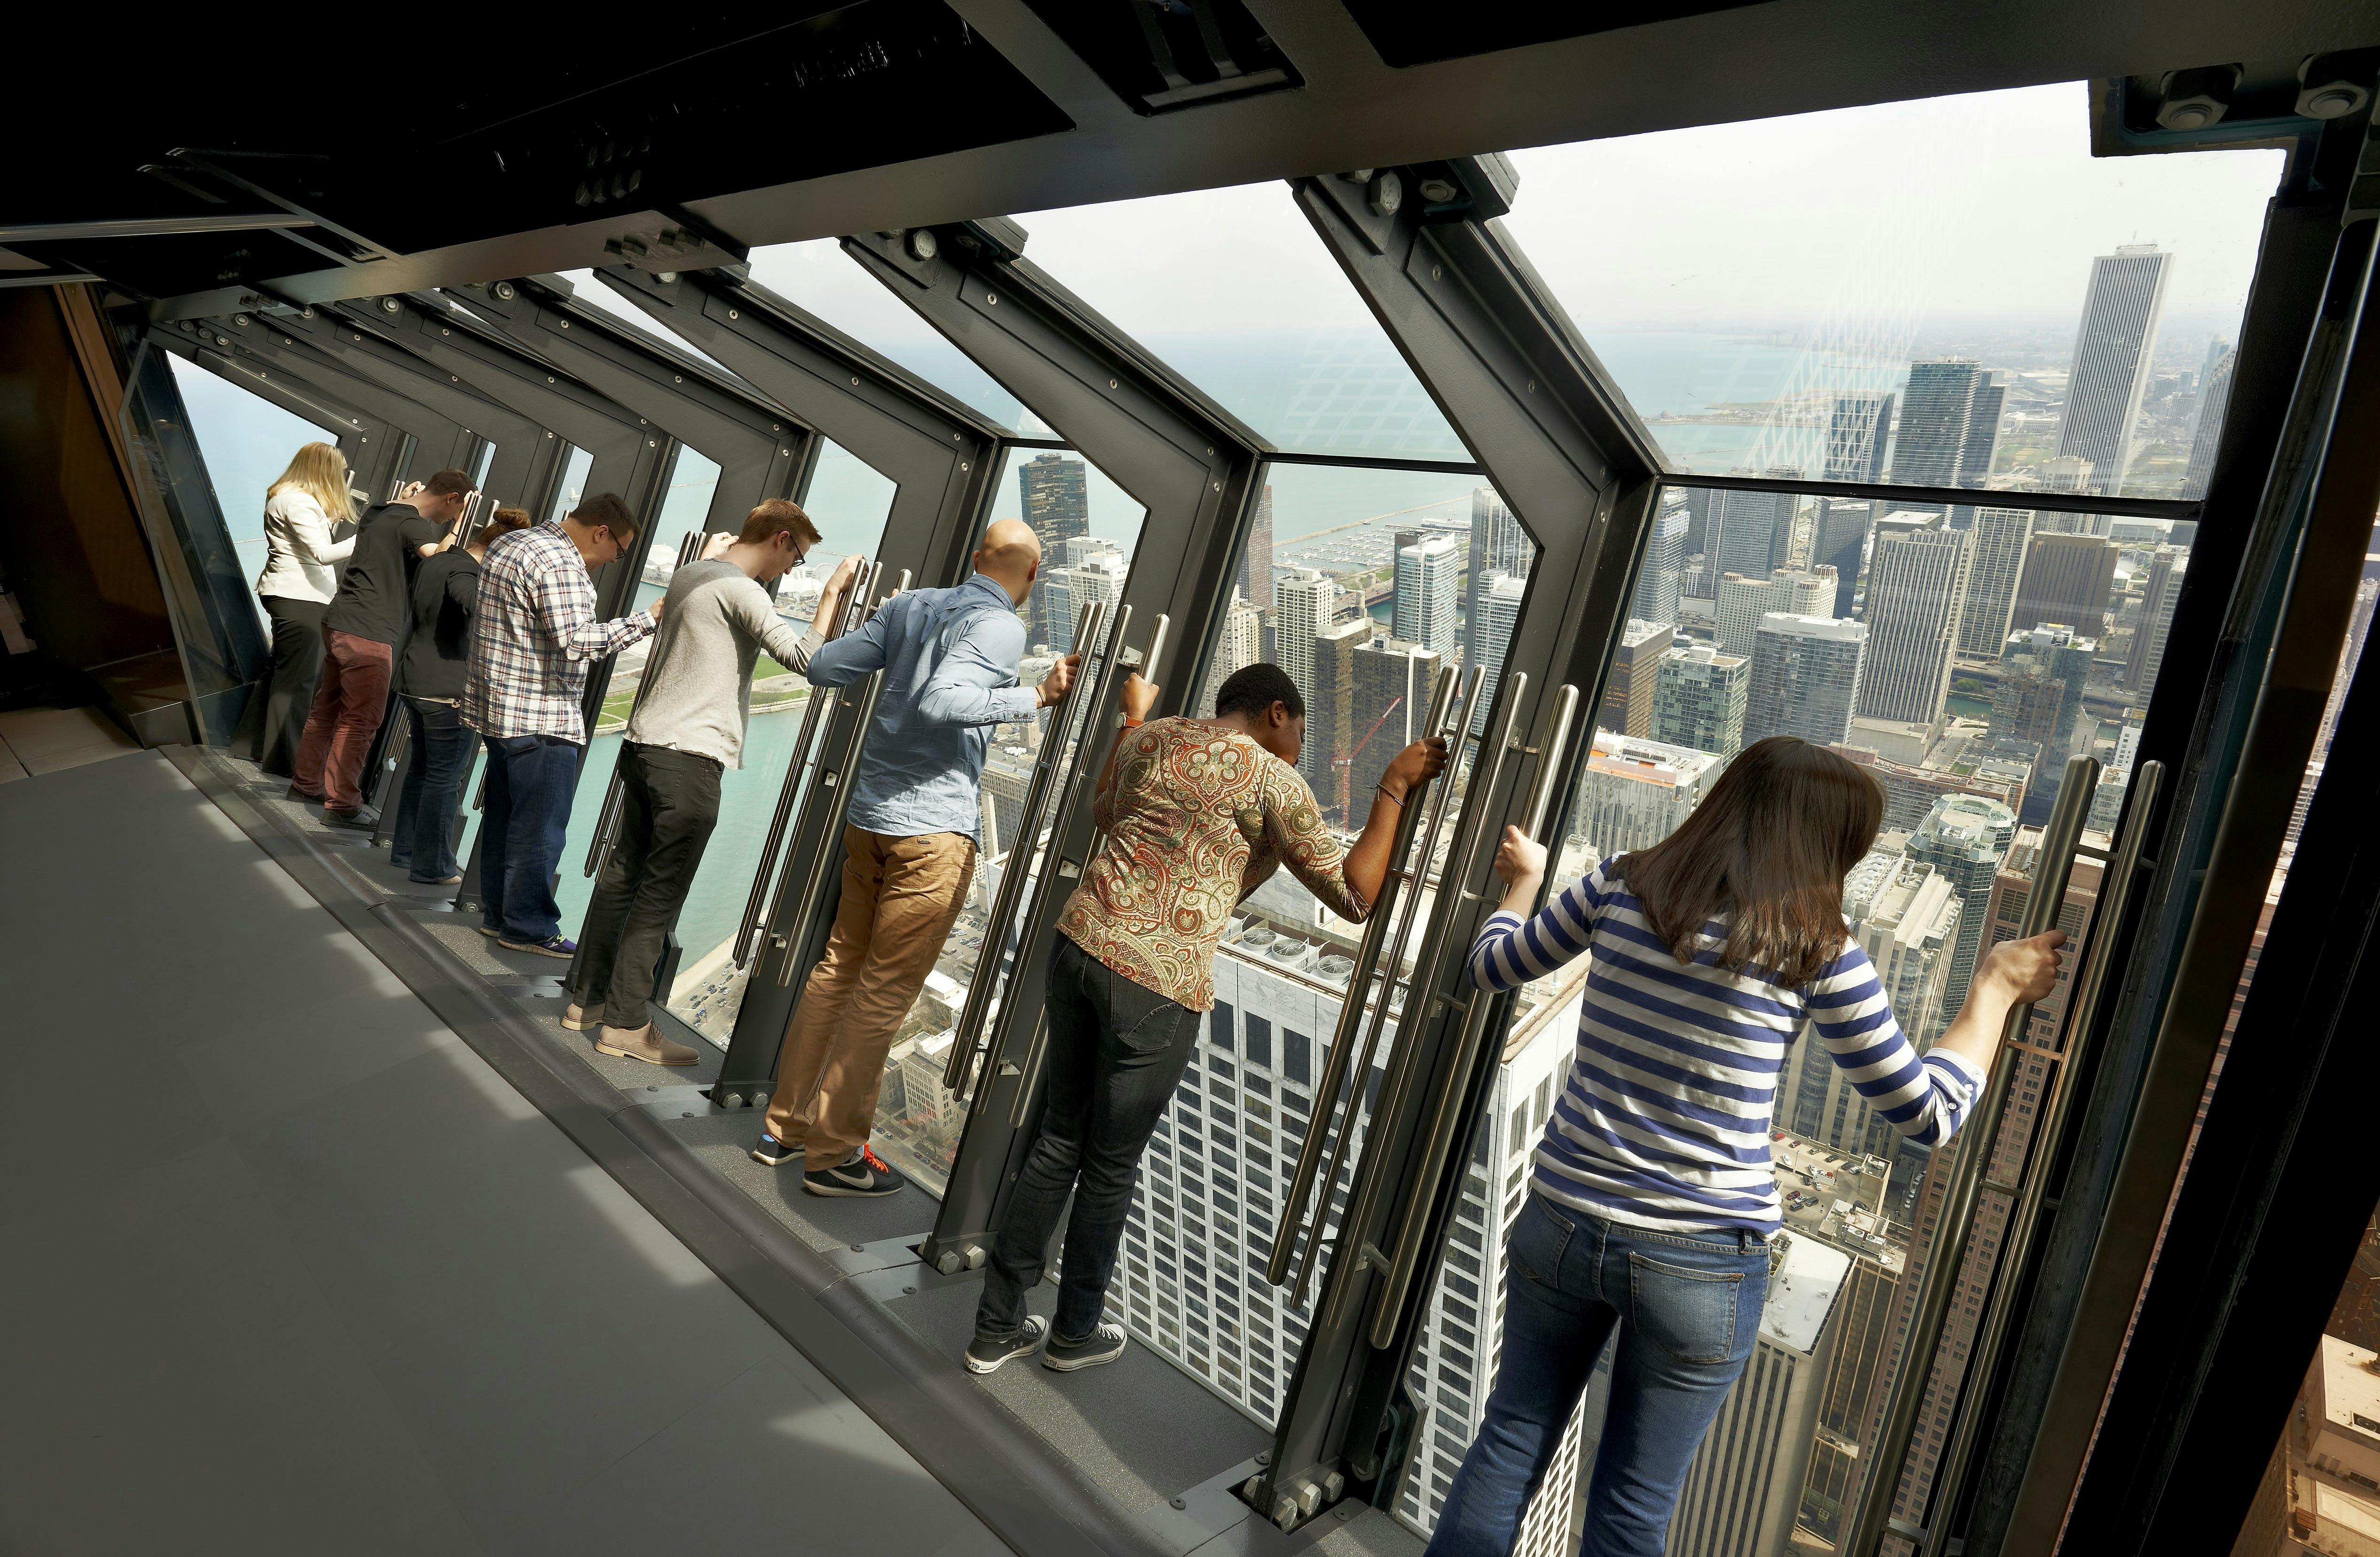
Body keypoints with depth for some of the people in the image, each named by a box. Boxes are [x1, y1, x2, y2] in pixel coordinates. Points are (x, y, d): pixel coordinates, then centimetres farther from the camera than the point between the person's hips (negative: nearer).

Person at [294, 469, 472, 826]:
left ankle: (305, 783, 31)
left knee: (327, 708, 19)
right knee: (361, 721, -3)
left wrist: (400, 503, 33)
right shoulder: (414, 524, -15)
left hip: (339, 623, 10)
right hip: (369, 635, -10)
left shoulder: (381, 512, 15)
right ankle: (342, 804, 2)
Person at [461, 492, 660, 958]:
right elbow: (577, 640, -26)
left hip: (498, 709, 10)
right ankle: (528, 927, 4)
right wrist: (647, 618, -23)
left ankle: (497, 913, 26)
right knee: (540, 828, -3)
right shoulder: (561, 562, -18)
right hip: (542, 717, -10)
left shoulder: (506, 544, 15)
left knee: (502, 815, 17)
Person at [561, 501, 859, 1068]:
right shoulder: (741, 591, -12)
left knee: (623, 875, 15)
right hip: (689, 759, -9)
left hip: (644, 742, 9)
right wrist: (832, 593, -14)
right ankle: (626, 1023, 4)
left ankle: (586, 999, 24)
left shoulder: (689, 575, 15)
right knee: (661, 893, -2)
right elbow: (803, 656, -22)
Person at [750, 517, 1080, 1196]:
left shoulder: (912, 605, 10)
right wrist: (1034, 697, -22)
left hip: (868, 815, 8)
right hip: (934, 830, -8)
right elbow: (942, 702, -28)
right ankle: (834, 1152, 10)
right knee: (885, 992, 1)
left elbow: (824, 667, 12)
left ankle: (786, 1125, 26)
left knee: (838, 969, 16)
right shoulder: (1000, 627, -12)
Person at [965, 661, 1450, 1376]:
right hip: (1159, 985, -6)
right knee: (1111, 1165, 13)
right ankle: (1075, 1332, 34)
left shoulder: (1154, 738, 12)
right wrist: (1396, 786, 0)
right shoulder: (1271, 779, -6)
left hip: (1080, 945, 6)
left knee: (1059, 1139, 20)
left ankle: (996, 1327, 30)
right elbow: (1356, 896, -6)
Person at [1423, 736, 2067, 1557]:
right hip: (1702, 1264, -2)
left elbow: (1492, 967, 10)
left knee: (1510, 1446, 20)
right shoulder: (1816, 950, -11)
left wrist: (1523, 880, 30)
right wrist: (1995, 991, 10)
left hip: (1564, 1222, 3)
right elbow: (1929, 1114, -3)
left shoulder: (1621, 885, -3)